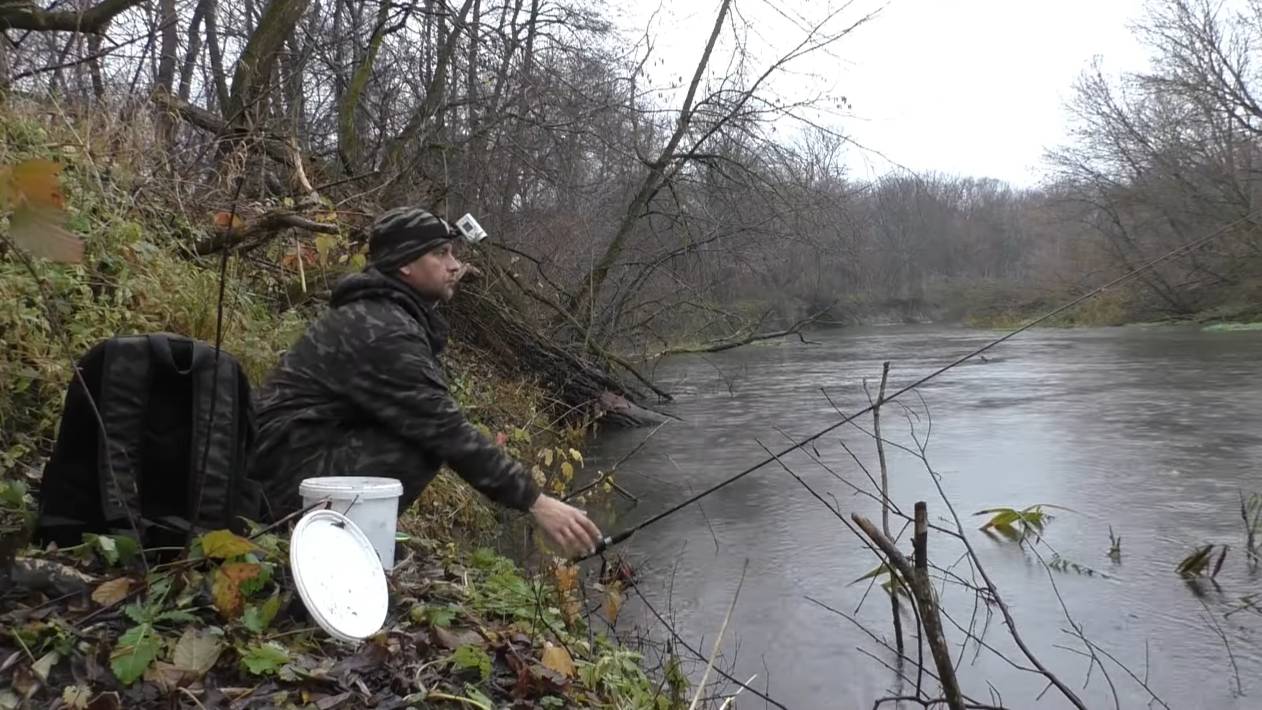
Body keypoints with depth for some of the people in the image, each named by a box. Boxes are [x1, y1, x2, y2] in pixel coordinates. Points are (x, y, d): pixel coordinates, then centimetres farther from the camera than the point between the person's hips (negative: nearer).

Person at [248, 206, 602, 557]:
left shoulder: (379, 310, 9)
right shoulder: (382, 330, -21)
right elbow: (446, 430, -25)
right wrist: (535, 502, -23)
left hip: (307, 452, 10)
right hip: (292, 468, -10)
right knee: (426, 444, -21)